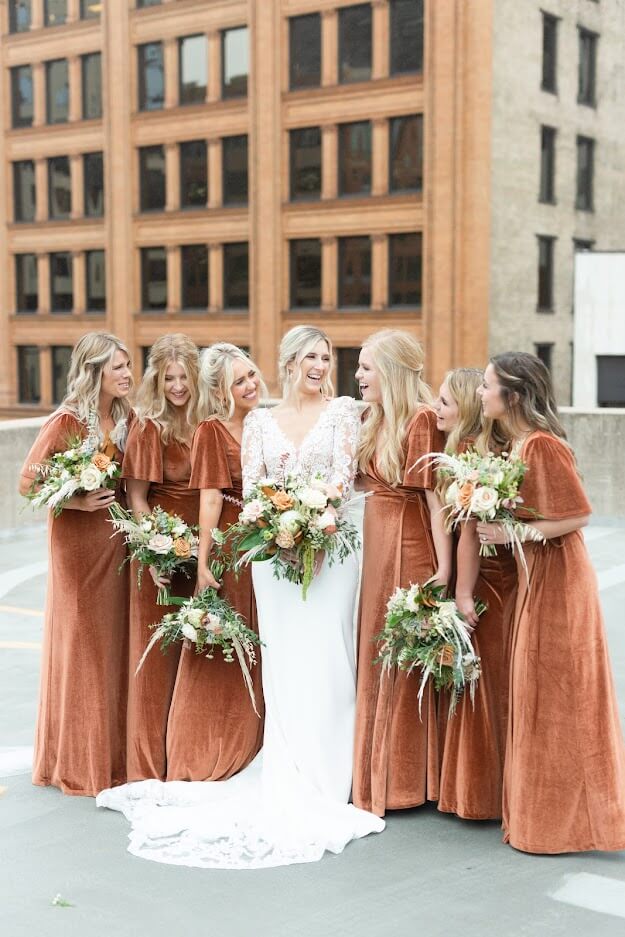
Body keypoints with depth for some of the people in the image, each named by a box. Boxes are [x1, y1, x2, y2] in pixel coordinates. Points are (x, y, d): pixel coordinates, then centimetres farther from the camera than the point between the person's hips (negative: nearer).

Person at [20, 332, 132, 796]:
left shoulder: (124, 418, 7)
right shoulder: (67, 421, -12)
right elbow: (29, 481, -13)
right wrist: (78, 501, -18)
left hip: (117, 540, 6)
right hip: (79, 543, -6)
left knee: (115, 645, 9)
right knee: (81, 646, 1)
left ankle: (113, 755, 21)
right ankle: (78, 762, 14)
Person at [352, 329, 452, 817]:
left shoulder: (422, 420, -14)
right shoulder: (376, 419, 11)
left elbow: (436, 496, -17)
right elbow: (370, 481, 12)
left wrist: (443, 569, -20)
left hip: (409, 548, -8)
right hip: (376, 543, 8)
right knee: (377, 658, 14)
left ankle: (405, 780, 15)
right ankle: (380, 773, 27)